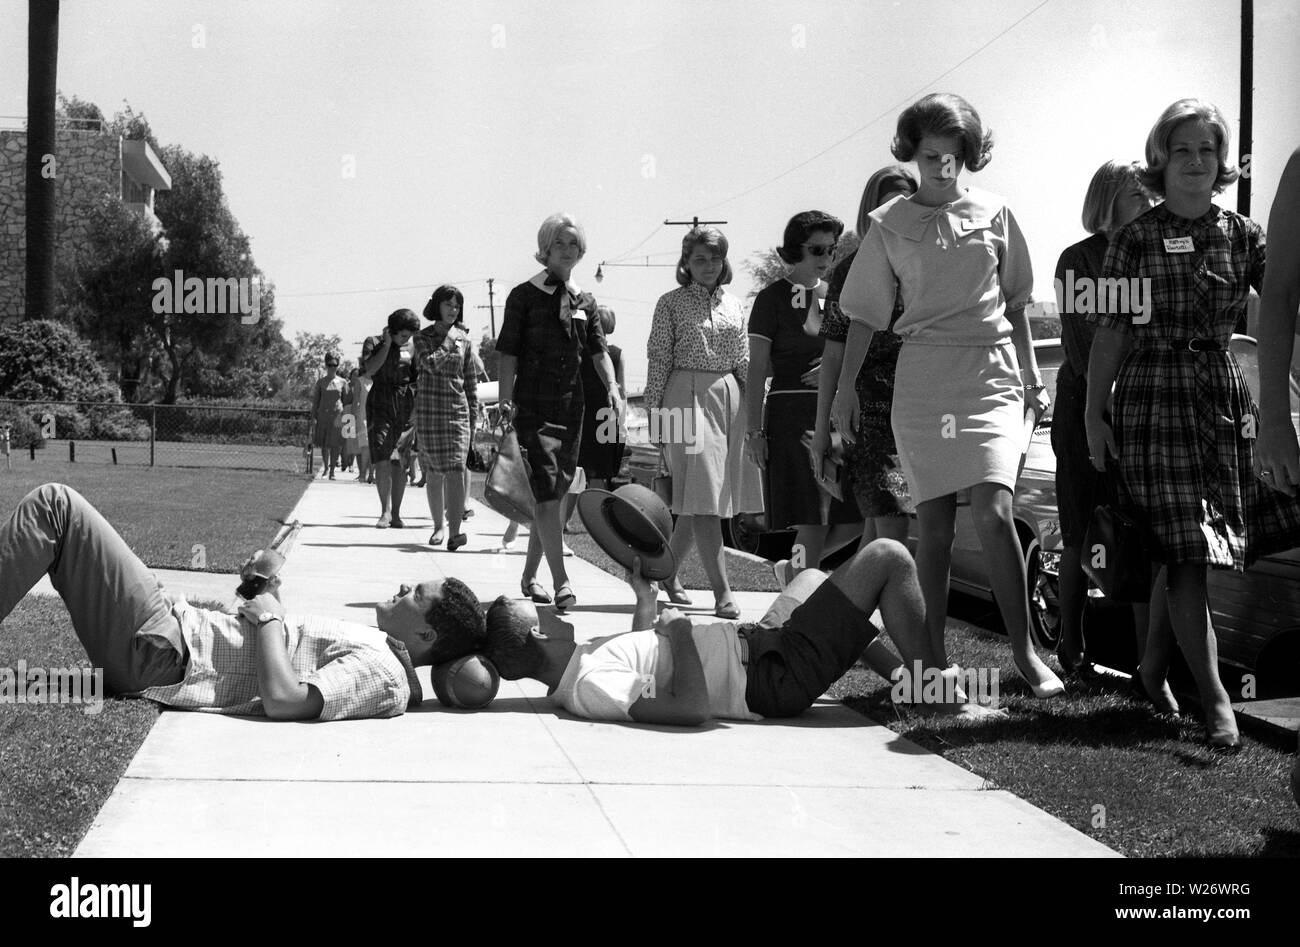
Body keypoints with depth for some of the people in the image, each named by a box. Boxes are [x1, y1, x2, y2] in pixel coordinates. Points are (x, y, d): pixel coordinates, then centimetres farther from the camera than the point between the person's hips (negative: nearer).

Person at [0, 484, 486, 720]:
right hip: (181, 621, 10)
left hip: (158, 650, -10)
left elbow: (283, 699, -33)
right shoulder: (377, 647, 11)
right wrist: (269, 586, 5)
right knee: (54, 506, 16)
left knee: (53, 506, -13)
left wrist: (269, 615, -18)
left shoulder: (382, 674, -19)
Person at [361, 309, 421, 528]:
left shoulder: (411, 348, 12)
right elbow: (369, 370, -13)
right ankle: (385, 512, -10)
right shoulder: (373, 343, 3)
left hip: (406, 409, 2)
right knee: (382, 460, -13)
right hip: (380, 408, -2)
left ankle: (396, 514, 4)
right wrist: (387, 345, -12)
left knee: (400, 463, 0)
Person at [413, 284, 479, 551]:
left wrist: (474, 417, 10)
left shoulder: (464, 339, 9)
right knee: (434, 472, 5)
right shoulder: (423, 337, 3)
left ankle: (454, 532, -22)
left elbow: (471, 382, 13)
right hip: (429, 410, -1)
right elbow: (431, 364, -17)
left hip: (458, 409, 1)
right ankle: (438, 526, 22)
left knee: (456, 469, -13)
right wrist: (448, 340, -8)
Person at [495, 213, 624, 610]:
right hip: (532, 406, -6)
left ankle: (529, 576, 23)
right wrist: (506, 402, -15)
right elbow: (508, 355, -6)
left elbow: (599, 352, 9)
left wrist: (613, 387, -7)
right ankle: (561, 583, -17)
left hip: (571, 406, 6)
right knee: (546, 493, -13)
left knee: (555, 493, 10)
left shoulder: (584, 301, 12)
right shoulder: (524, 295, -3)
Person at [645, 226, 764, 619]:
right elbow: (658, 361, 0)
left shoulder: (733, 305, 15)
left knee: (703, 498, 7)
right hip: (688, 396, -5)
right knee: (702, 497, -11)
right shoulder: (671, 303, 2)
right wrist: (655, 415, -5)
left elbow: (744, 361, 17)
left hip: (729, 396, 5)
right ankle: (722, 591, -14)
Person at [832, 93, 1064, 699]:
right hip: (923, 377, 0)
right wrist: (845, 389, 5)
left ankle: (1024, 650, -6)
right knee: (933, 520, 1)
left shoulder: (993, 213, 9)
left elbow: (1014, 304, 15)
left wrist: (1031, 375, 12)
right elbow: (865, 315, 9)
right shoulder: (889, 224, 6)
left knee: (992, 509, -14)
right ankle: (934, 656, 9)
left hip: (992, 371, 0)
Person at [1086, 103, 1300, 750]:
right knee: (1186, 552, -8)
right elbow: (1110, 333, 1)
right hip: (1154, 396, -3)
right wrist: (1094, 412, -2)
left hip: (1225, 392, 3)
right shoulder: (1136, 239, 1)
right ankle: (1214, 699, -7)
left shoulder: (1243, 236, 9)